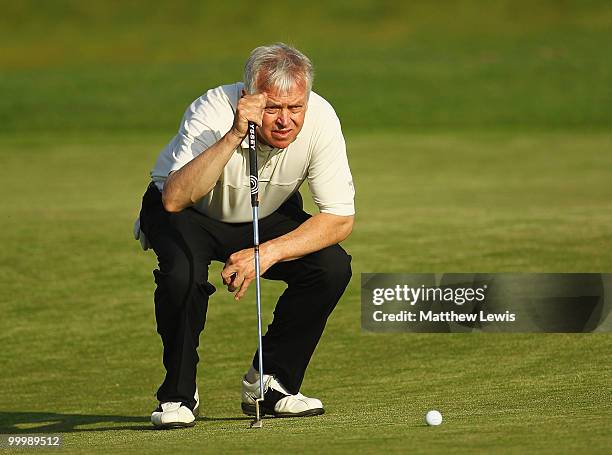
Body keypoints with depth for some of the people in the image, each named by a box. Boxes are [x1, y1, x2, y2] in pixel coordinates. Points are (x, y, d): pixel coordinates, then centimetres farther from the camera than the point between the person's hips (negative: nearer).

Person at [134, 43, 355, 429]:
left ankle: (270, 382, -2)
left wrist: (268, 252, -35)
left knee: (332, 266, -21)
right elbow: (175, 198, -47)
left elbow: (341, 219, -23)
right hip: (191, 214, -3)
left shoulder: (320, 118, -26)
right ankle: (178, 394, -11)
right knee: (183, 271, -34)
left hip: (268, 216, 3)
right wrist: (234, 136, -54)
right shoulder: (214, 112, -34)